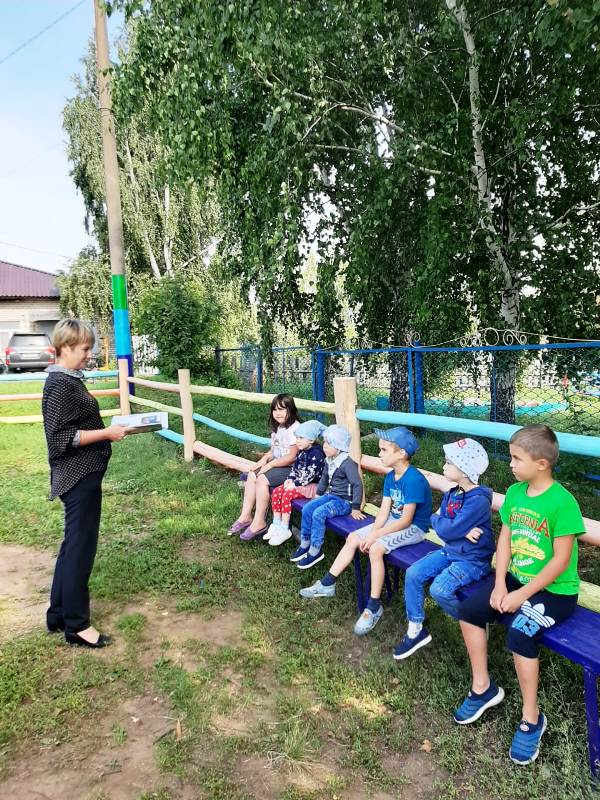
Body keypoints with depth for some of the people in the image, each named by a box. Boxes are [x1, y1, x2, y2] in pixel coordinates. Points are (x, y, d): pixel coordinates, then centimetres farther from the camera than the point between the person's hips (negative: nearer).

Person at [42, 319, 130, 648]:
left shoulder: (67, 380, 12)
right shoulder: (61, 385, -18)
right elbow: (63, 438, -22)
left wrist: (108, 428, 11)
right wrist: (107, 433, -20)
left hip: (80, 475, 10)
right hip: (79, 477, -10)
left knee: (73, 545, 18)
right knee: (80, 548, 0)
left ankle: (58, 614, 31)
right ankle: (76, 625, 14)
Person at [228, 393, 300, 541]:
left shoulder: (294, 428, -18)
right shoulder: (277, 428, 14)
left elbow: (292, 457, -21)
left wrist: (270, 464, -17)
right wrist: (264, 459, -2)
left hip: (290, 468, -10)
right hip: (276, 465, 10)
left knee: (262, 479, -23)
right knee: (252, 475, -5)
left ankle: (259, 522, -14)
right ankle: (246, 516, -1)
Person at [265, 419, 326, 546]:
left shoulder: (316, 454, -18)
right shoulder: (302, 451, 11)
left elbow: (310, 474, -23)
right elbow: (295, 467, 17)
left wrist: (295, 484, -20)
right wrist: (290, 479, 0)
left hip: (313, 485, -9)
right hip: (299, 482, 9)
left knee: (287, 494, -27)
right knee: (276, 492, -7)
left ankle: (285, 530, -18)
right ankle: (276, 525, -1)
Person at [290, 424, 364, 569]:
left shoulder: (347, 463, -21)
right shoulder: (329, 461, 6)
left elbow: (357, 484, -21)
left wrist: (355, 508, -20)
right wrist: (318, 495, 24)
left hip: (344, 500, -8)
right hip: (330, 495, 8)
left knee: (318, 513, -24)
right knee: (307, 508, -6)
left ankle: (315, 551, -12)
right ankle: (305, 544, 7)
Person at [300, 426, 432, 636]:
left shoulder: (414, 479, -25)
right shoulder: (390, 477, 2)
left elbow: (406, 520, -25)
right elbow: (384, 510, 1)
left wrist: (375, 535, -23)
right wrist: (372, 533, -15)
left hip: (413, 527, -9)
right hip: (393, 520, 9)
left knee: (376, 548, -30)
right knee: (353, 538, 2)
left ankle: (374, 607, -15)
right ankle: (327, 584, 14)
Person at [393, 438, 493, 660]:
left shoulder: (479, 500, -23)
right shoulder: (451, 495, 5)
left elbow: (447, 530, -25)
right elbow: (441, 527, 1)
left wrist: (436, 519, -3)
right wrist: (462, 532, -19)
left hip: (473, 560, -8)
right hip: (450, 551, 8)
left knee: (440, 589, -26)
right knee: (412, 574, -5)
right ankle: (415, 630, 7)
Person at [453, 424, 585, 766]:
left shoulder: (562, 502, -23)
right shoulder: (514, 492, 0)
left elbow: (560, 561, -21)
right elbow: (505, 539, 4)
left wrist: (522, 595, -19)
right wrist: (499, 584, -7)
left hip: (554, 590, -7)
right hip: (516, 579, 8)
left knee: (520, 632, -26)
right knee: (469, 609, -3)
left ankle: (532, 719, -3)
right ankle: (483, 687, 15)